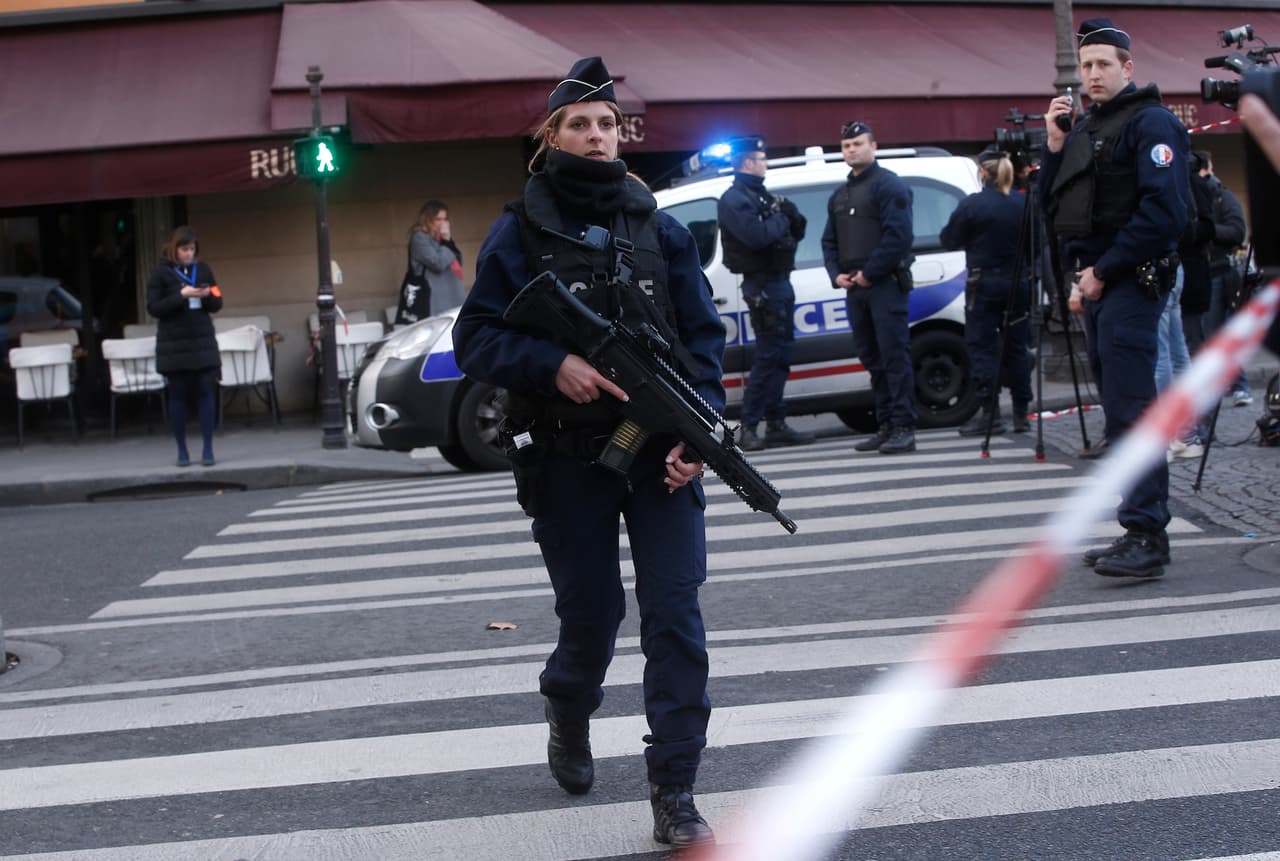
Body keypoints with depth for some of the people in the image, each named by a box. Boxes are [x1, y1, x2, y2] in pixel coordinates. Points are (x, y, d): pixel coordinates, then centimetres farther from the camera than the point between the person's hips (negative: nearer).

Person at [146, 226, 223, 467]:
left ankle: (207, 448, 0)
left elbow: (217, 304, 11)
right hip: (174, 345, -2)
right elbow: (153, 308, -7)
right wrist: (181, 296, -18)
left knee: (205, 393, -2)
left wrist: (207, 295, -12)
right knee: (178, 396, 2)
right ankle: (182, 450, 9)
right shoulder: (160, 273, -1)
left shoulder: (203, 269, 8)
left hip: (202, 342, 2)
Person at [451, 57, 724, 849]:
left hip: (660, 453, 1)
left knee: (676, 620, -7)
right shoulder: (520, 232, -1)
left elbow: (703, 335, 4)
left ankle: (675, 797, -1)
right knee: (591, 616, 11)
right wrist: (554, 364, -20)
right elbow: (476, 340, -3)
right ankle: (569, 718, 44)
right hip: (567, 460, -1)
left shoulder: (660, 227, 5)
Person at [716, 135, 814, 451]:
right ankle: (748, 428, -7)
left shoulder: (762, 195, 19)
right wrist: (780, 220, -9)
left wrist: (791, 216, -4)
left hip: (779, 282, 10)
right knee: (769, 355, -10)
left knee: (780, 352, 11)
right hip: (762, 285, -10)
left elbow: (796, 232, 18)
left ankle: (775, 424, 17)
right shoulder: (733, 200, -11)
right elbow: (756, 235, -27)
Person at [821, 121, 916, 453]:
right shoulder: (839, 195, 20)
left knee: (894, 356, -11)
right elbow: (829, 241, 22)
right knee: (871, 358, 9)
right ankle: (886, 426, 14)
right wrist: (836, 274, 4)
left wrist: (869, 272, -17)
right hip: (854, 288, 8)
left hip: (885, 284, -8)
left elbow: (898, 235, -16)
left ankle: (904, 428, -13)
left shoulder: (889, 185, -5)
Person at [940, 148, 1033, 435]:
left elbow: (949, 240, -4)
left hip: (985, 285, -5)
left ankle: (990, 413, -5)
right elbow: (1037, 241, 11)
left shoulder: (972, 206, -12)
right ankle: (1021, 413, 14)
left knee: (982, 346, 0)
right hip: (1019, 282, 5)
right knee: (1016, 346, 11)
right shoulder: (1025, 204, 3)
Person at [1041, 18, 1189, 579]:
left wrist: (1104, 270, -16)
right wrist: (1054, 145, 6)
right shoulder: (1085, 128, 19)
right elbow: (1053, 206, 19)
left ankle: (1147, 537, -15)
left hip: (1130, 280, -9)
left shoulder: (1150, 122, -8)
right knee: (1119, 409, 9)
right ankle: (1139, 531, 13)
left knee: (1130, 408, -14)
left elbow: (1164, 211, -18)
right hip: (1096, 281, 9)